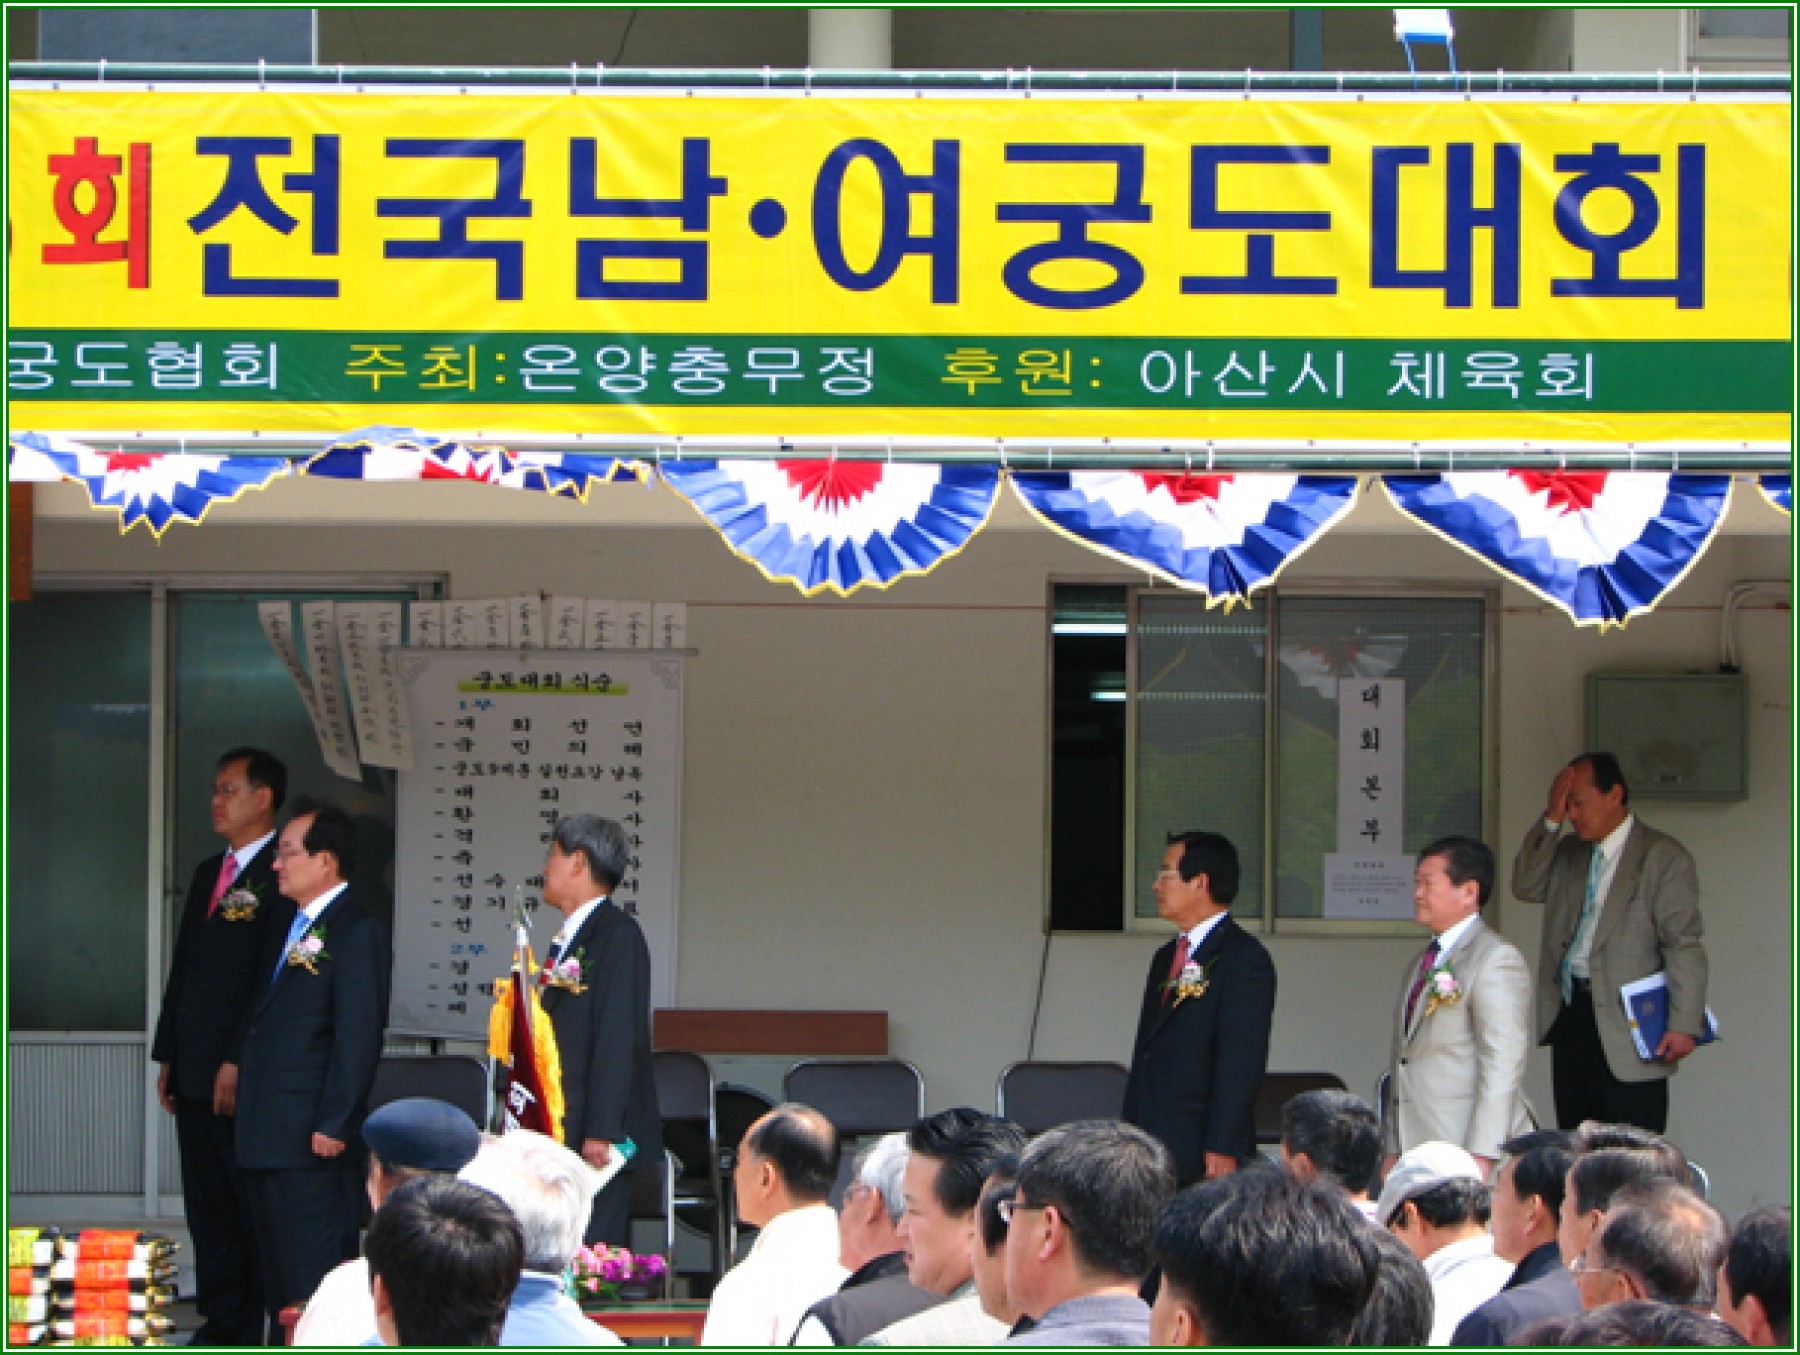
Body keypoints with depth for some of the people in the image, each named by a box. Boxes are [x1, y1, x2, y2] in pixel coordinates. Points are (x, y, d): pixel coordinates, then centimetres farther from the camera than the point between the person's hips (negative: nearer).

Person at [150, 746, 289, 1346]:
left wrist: (239, 1061, -17)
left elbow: (275, 978, -15)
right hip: (195, 1072, 8)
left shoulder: (283, 875, -10)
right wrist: (168, 1055, 16)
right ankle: (220, 1323, 16)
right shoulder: (209, 873, 18)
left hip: (246, 1074, -8)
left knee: (253, 1204, -2)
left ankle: (260, 1330, 2)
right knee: (207, 1207, 10)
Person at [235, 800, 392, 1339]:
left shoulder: (356, 931, -13)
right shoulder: (288, 923, 16)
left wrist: (333, 1125, -19)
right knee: (276, 1269, 14)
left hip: (314, 1138, -9)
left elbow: (359, 1037, -17)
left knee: (314, 1271, -6)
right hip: (266, 1133, 9)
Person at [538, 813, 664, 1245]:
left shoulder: (617, 933, -9)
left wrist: (600, 1132, -21)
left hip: (596, 1141, -9)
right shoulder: (568, 937, 19)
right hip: (558, 1131, 9)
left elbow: (619, 1035, -16)